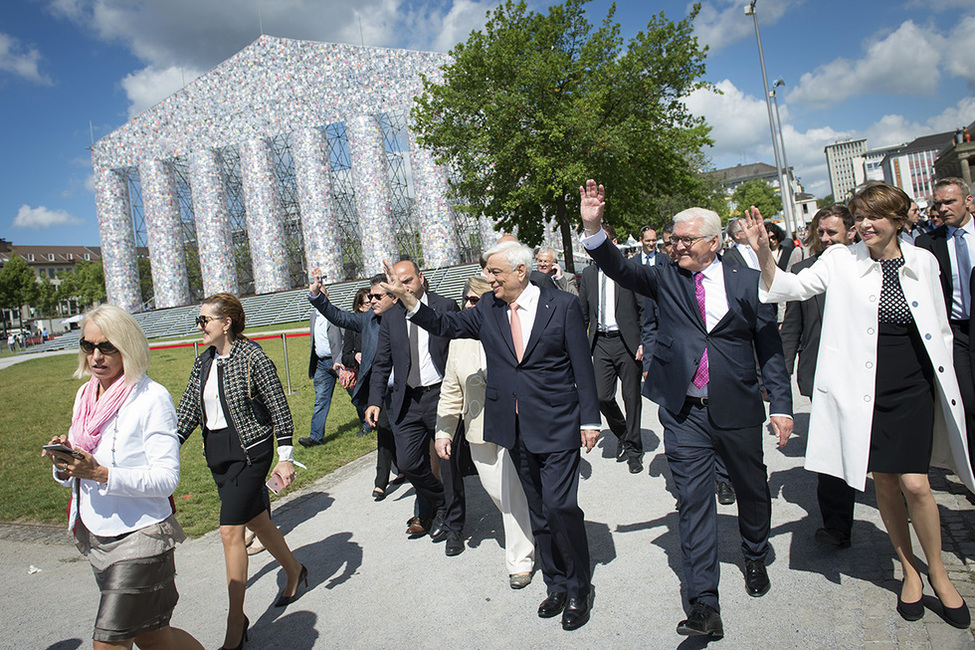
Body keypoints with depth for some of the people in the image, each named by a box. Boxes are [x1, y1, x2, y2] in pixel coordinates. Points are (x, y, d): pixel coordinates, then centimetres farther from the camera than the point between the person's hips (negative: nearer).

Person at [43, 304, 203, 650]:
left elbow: (166, 477, -20)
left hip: (140, 536, -7)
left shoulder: (151, 398, -16)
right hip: (96, 535, 7)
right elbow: (76, 476, 12)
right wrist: (64, 462, -10)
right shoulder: (85, 394, 6)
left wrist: (102, 475, -29)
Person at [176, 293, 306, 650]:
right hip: (217, 452, 7)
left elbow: (279, 409, -13)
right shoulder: (203, 362, 6)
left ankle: (236, 621, 7)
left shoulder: (253, 358, -15)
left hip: (250, 451, -7)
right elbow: (187, 410, 11)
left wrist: (285, 457, -14)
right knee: (257, 521, 18)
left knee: (230, 531, -7)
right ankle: (294, 572, 41)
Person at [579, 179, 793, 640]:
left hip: (737, 410, 1)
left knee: (752, 489, 19)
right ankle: (703, 604, 7)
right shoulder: (665, 278, 4)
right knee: (693, 502, 0)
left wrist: (781, 404, -2)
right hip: (684, 414, 0)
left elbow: (769, 346, 2)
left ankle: (755, 558, 48)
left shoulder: (746, 282, 1)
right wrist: (594, 228, -24)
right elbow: (620, 270, -8)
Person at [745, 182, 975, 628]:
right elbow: (790, 288, -10)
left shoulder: (923, 262, 3)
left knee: (915, 484, -6)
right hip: (864, 387, 0)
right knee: (883, 482, 8)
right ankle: (909, 570, 29)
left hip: (912, 388, 1)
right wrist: (764, 254, -27)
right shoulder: (841, 261, -2)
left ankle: (937, 570, 21)